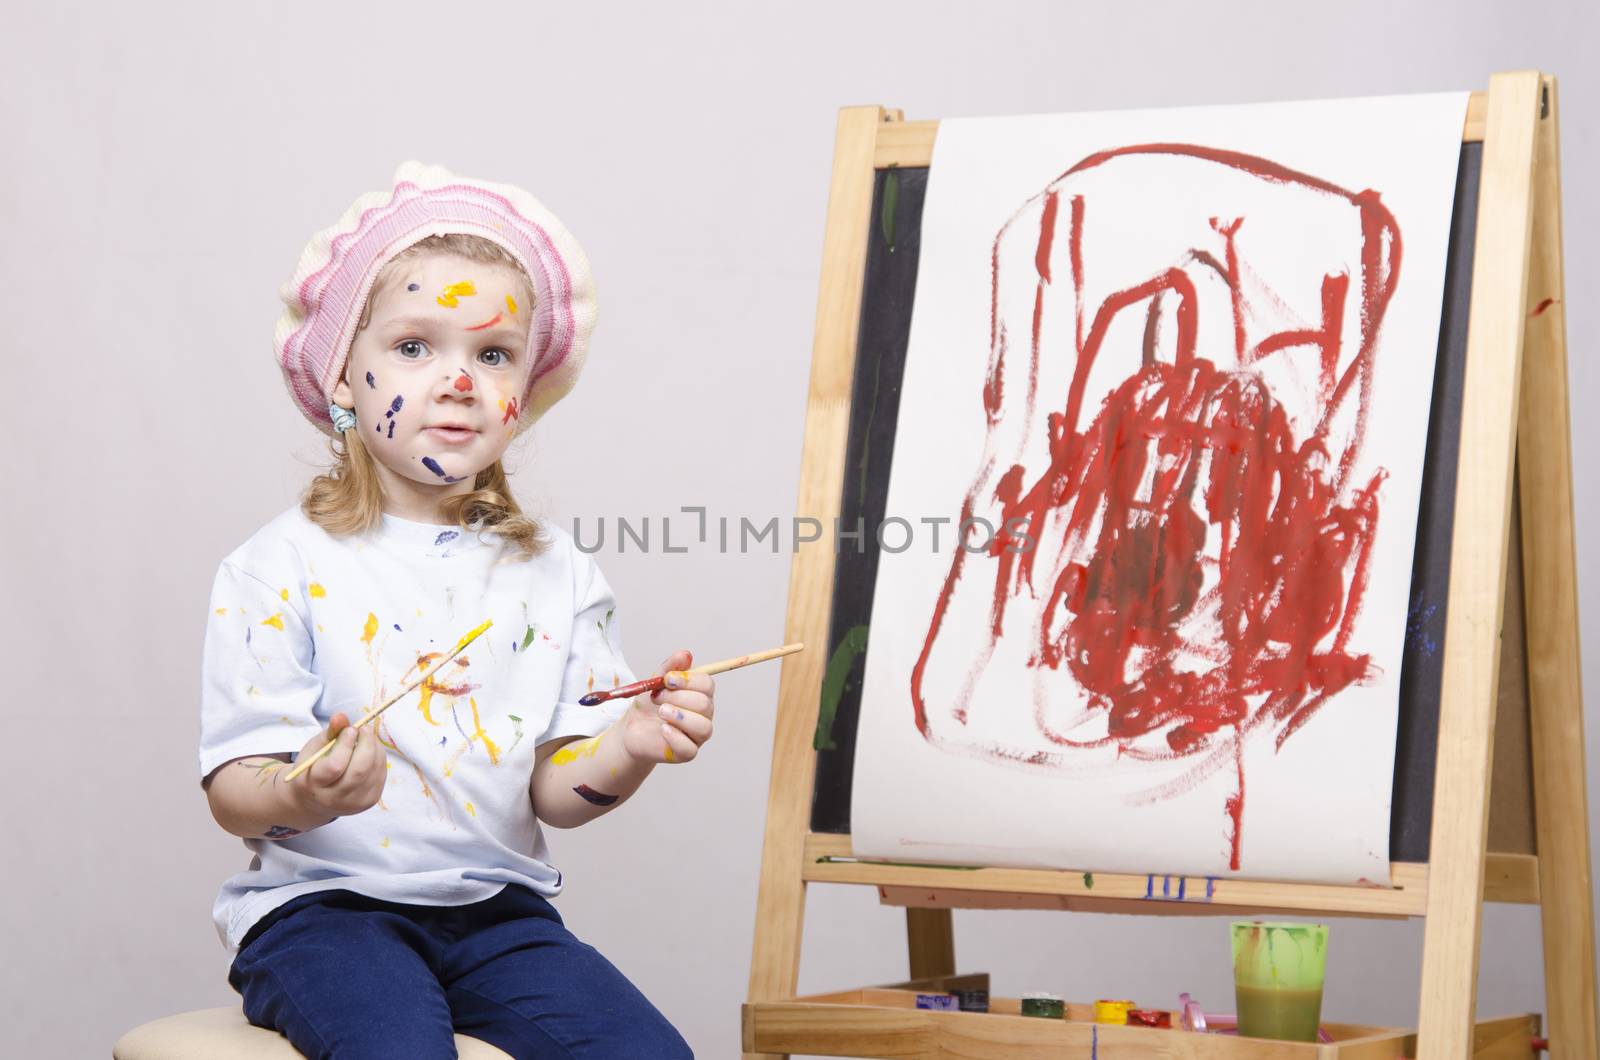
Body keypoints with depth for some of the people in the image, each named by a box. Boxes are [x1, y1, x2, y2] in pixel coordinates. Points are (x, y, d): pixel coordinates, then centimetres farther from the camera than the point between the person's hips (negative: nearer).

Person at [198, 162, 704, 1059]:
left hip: (496, 906, 4)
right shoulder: (284, 568, -4)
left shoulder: (557, 573, 7)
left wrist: (628, 751, -17)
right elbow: (232, 793, -7)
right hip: (322, 905, -4)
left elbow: (552, 789, 4)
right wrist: (298, 798, -30)